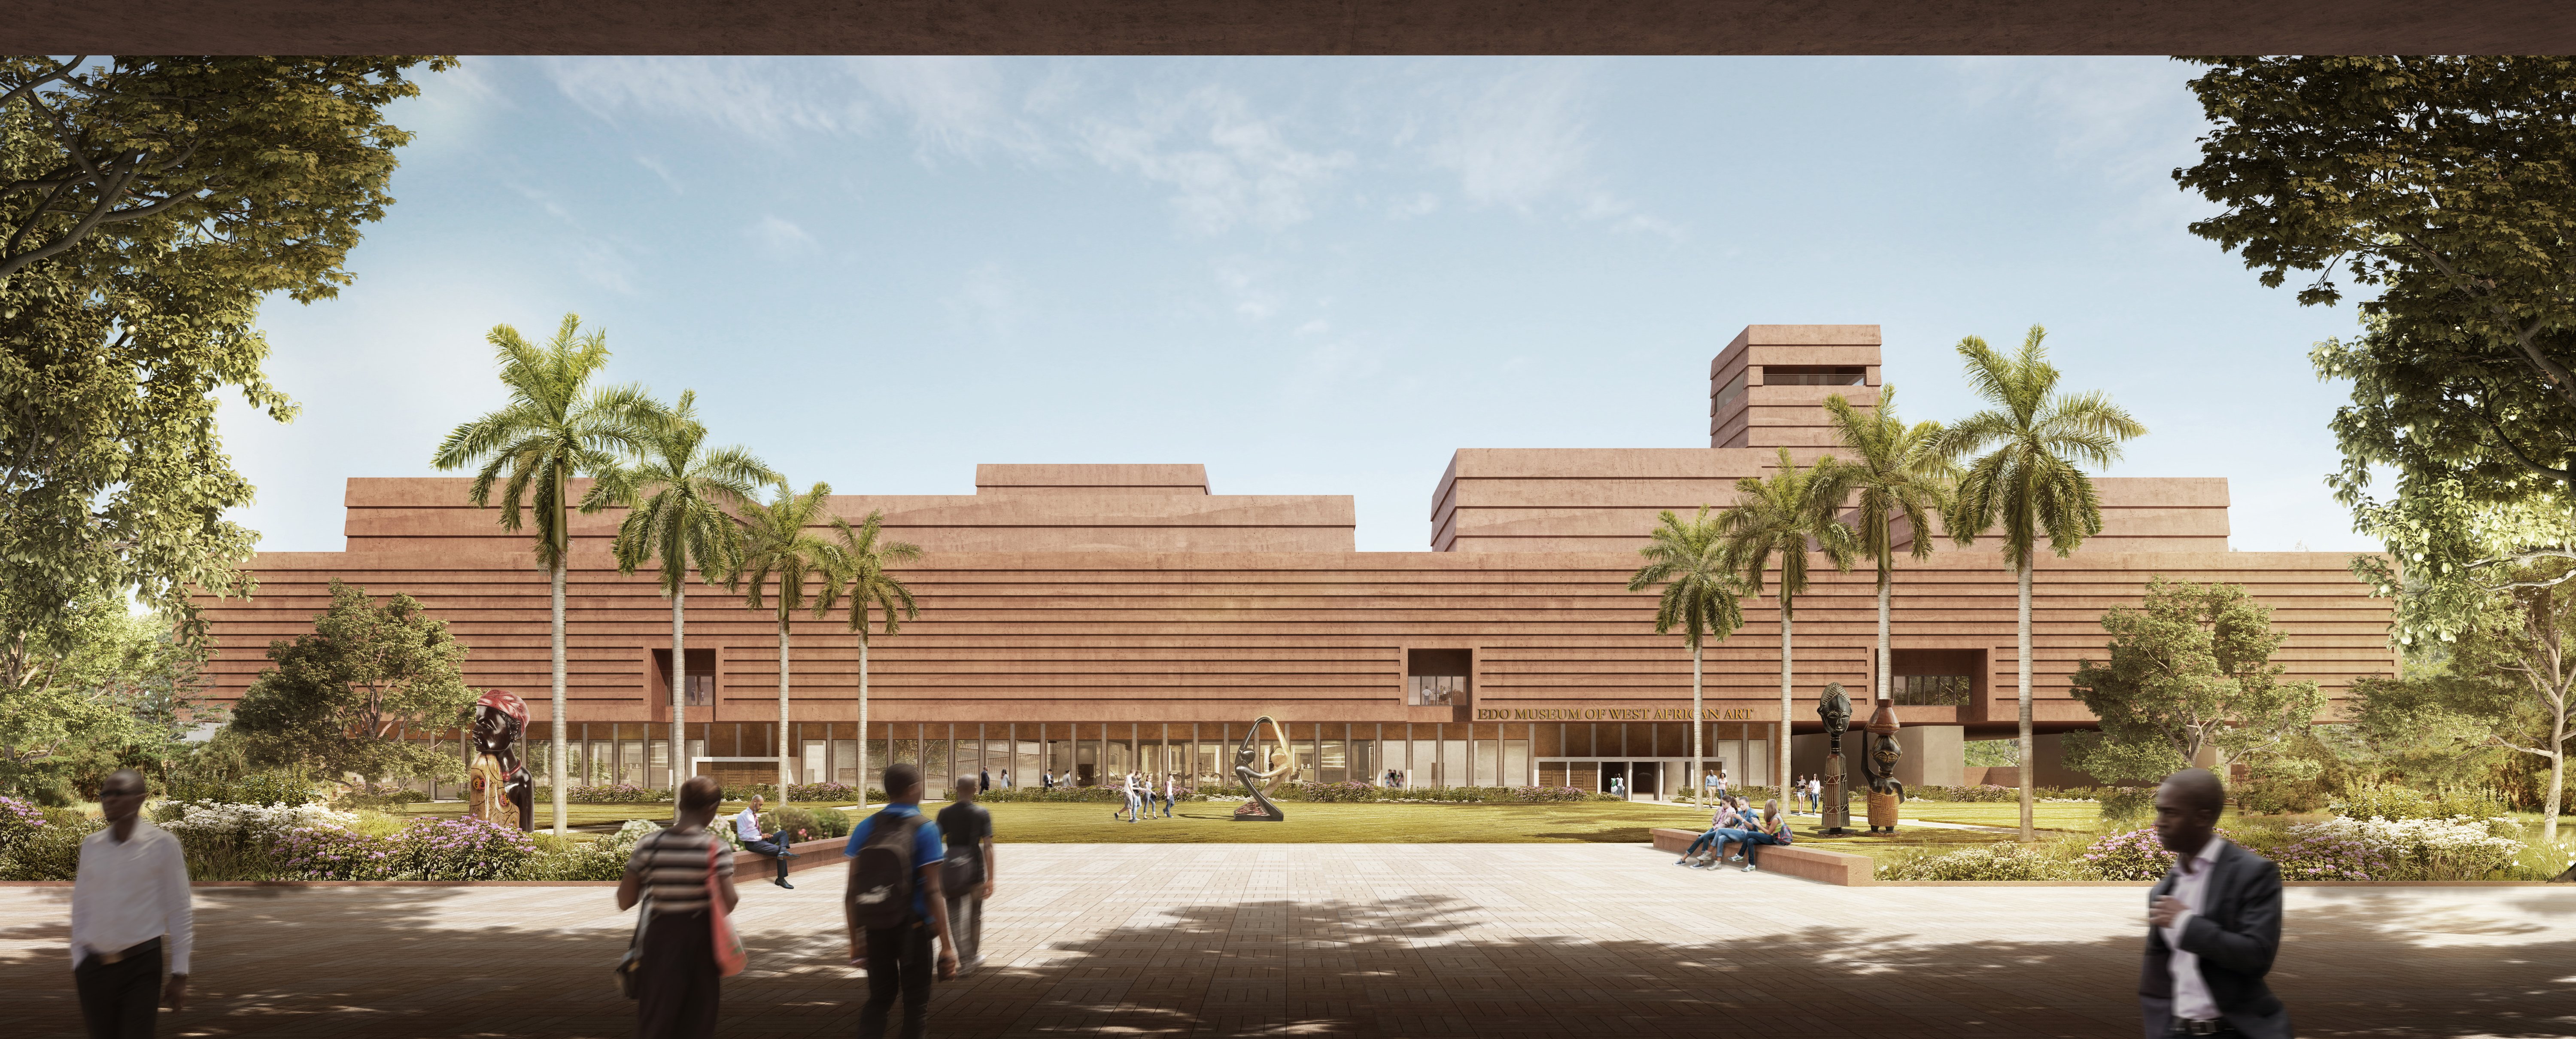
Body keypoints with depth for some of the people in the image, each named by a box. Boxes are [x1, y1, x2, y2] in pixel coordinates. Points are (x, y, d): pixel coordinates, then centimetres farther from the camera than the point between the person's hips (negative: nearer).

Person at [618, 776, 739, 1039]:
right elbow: (729, 902, -17)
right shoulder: (715, 848, -10)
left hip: (660, 940, 1)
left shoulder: (649, 844, -4)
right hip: (701, 941, -1)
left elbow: (624, 902, -2)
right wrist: (739, 897, 5)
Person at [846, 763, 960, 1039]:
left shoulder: (867, 828, 2)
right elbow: (932, 892, -15)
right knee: (916, 1002, 11)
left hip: (875, 925, 4)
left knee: (879, 998, 17)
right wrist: (946, 945, -13)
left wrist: (855, 939, 10)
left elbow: (853, 891, 1)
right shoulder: (924, 829, -10)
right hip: (913, 927, -4)